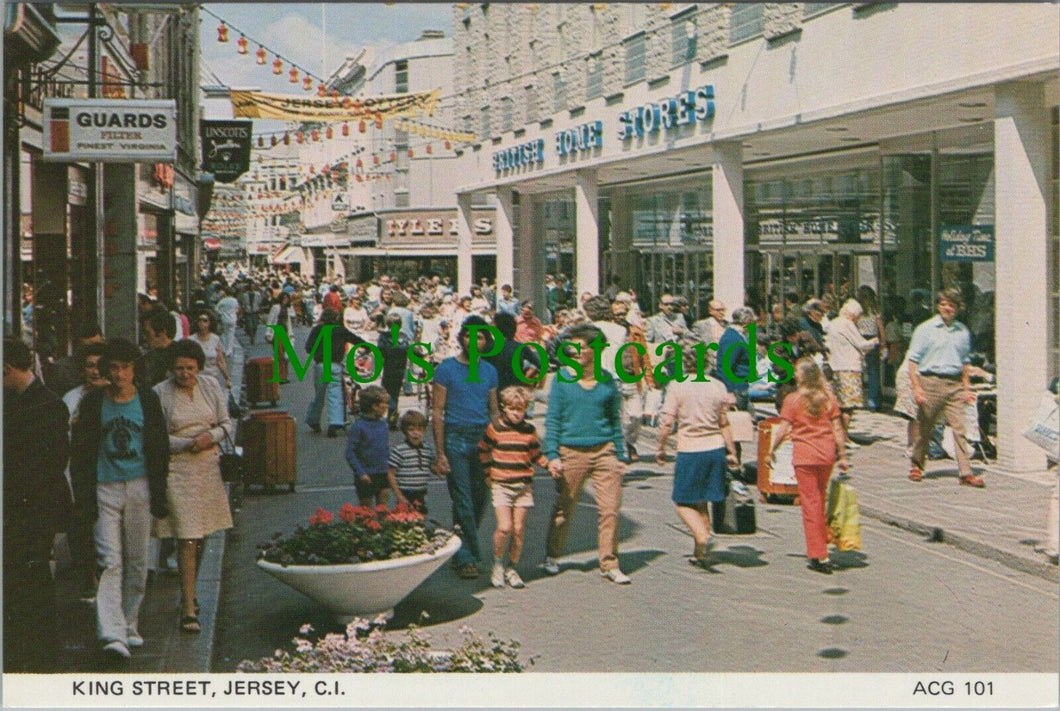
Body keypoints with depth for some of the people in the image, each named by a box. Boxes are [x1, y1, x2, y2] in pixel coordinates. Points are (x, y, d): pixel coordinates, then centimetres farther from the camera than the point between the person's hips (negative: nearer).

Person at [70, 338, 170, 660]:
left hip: (139, 489, 2)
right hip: (105, 490, -2)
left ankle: (129, 626, 22)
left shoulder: (148, 400, 5)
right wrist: (84, 497, -4)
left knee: (137, 562, 7)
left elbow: (160, 449, 7)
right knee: (110, 562, -10)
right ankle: (112, 634, -15)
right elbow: (81, 452, 3)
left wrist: (159, 496, 3)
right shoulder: (93, 402, 1)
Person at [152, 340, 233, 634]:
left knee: (202, 535, 12)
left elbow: (226, 423, 11)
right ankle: (189, 608, -7)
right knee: (186, 538, -10)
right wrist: (188, 444, -17)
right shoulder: (160, 394, -6)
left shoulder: (211, 386, 7)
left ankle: (190, 590, 32)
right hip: (177, 470, -5)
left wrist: (211, 436, -10)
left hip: (208, 467, 5)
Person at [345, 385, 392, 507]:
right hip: (366, 476, -5)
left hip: (383, 474, 5)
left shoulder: (383, 424, 4)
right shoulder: (358, 426, -14)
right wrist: (361, 473, -19)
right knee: (366, 507, 7)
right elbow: (350, 453, -14)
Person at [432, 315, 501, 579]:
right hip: (456, 439, -4)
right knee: (463, 501, -6)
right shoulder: (447, 369, -1)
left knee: (479, 499, 7)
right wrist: (440, 454, -8)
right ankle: (467, 557, 0)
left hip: (483, 439, 4)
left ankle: (461, 550, 23)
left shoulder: (489, 371, 12)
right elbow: (437, 412, -3)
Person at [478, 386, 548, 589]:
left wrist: (549, 464, -3)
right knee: (504, 527, -13)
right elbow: (483, 451, 10)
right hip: (501, 485, -2)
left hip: (523, 486, 2)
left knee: (519, 529, 2)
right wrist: (488, 474, 7)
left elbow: (536, 456, 13)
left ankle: (512, 568, 17)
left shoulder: (529, 431, 6)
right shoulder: (494, 429, -1)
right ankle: (497, 563, 10)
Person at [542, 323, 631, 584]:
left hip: (604, 451, 1)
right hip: (571, 452, -1)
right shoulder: (562, 379, 0)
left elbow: (615, 421, 13)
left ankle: (609, 564, 5)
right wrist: (552, 455, -8)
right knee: (564, 509, 8)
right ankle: (552, 557, 26)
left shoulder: (607, 381, 6)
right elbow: (552, 420, 1)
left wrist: (621, 456, 11)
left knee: (610, 509, -4)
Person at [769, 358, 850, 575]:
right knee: (820, 499, 20)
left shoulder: (792, 400, -8)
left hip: (804, 454, -4)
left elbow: (783, 430, -8)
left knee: (810, 502, 1)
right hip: (826, 453, 4)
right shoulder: (828, 398, 2)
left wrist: (771, 451, 5)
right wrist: (842, 456, 8)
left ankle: (819, 555, -2)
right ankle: (822, 543, 31)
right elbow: (837, 429, 2)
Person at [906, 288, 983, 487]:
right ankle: (916, 466, 23)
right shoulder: (925, 329, 0)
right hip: (931, 382, -3)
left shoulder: (963, 331, 12)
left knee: (959, 428, -6)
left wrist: (967, 388, 15)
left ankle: (966, 473, -9)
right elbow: (913, 360, -2)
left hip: (954, 384, 3)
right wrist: (916, 387, -10)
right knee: (924, 428, 6)